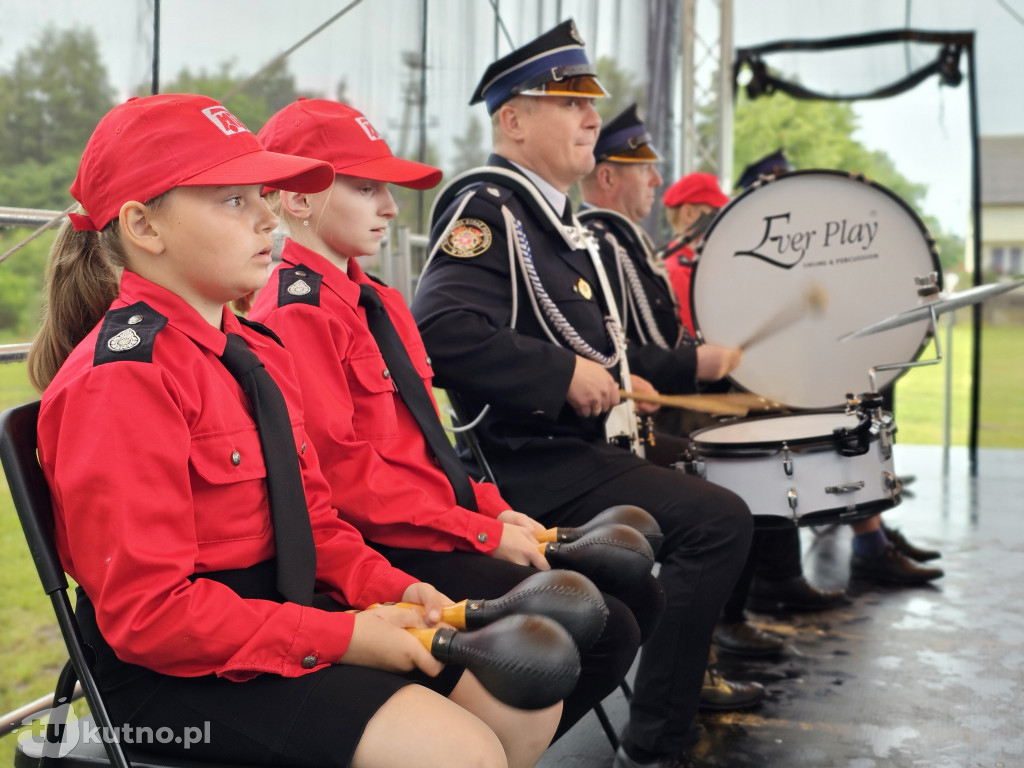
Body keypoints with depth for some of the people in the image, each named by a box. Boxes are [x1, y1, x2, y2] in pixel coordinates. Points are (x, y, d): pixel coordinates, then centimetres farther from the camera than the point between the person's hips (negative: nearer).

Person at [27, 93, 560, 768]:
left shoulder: (259, 353, 11)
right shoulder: (123, 376, -19)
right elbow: (146, 610, -23)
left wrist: (391, 588, -2)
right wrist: (342, 637, -21)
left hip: (287, 613, 9)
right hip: (181, 673, -9)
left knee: (527, 702, 5)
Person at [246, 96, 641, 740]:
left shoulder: (379, 301, 16)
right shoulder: (298, 313, -13)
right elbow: (344, 471, -19)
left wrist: (494, 508, 5)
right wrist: (484, 535, -15)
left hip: (435, 526, 9)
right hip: (386, 552, -9)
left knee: (624, 605, 7)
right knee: (604, 632, -13)